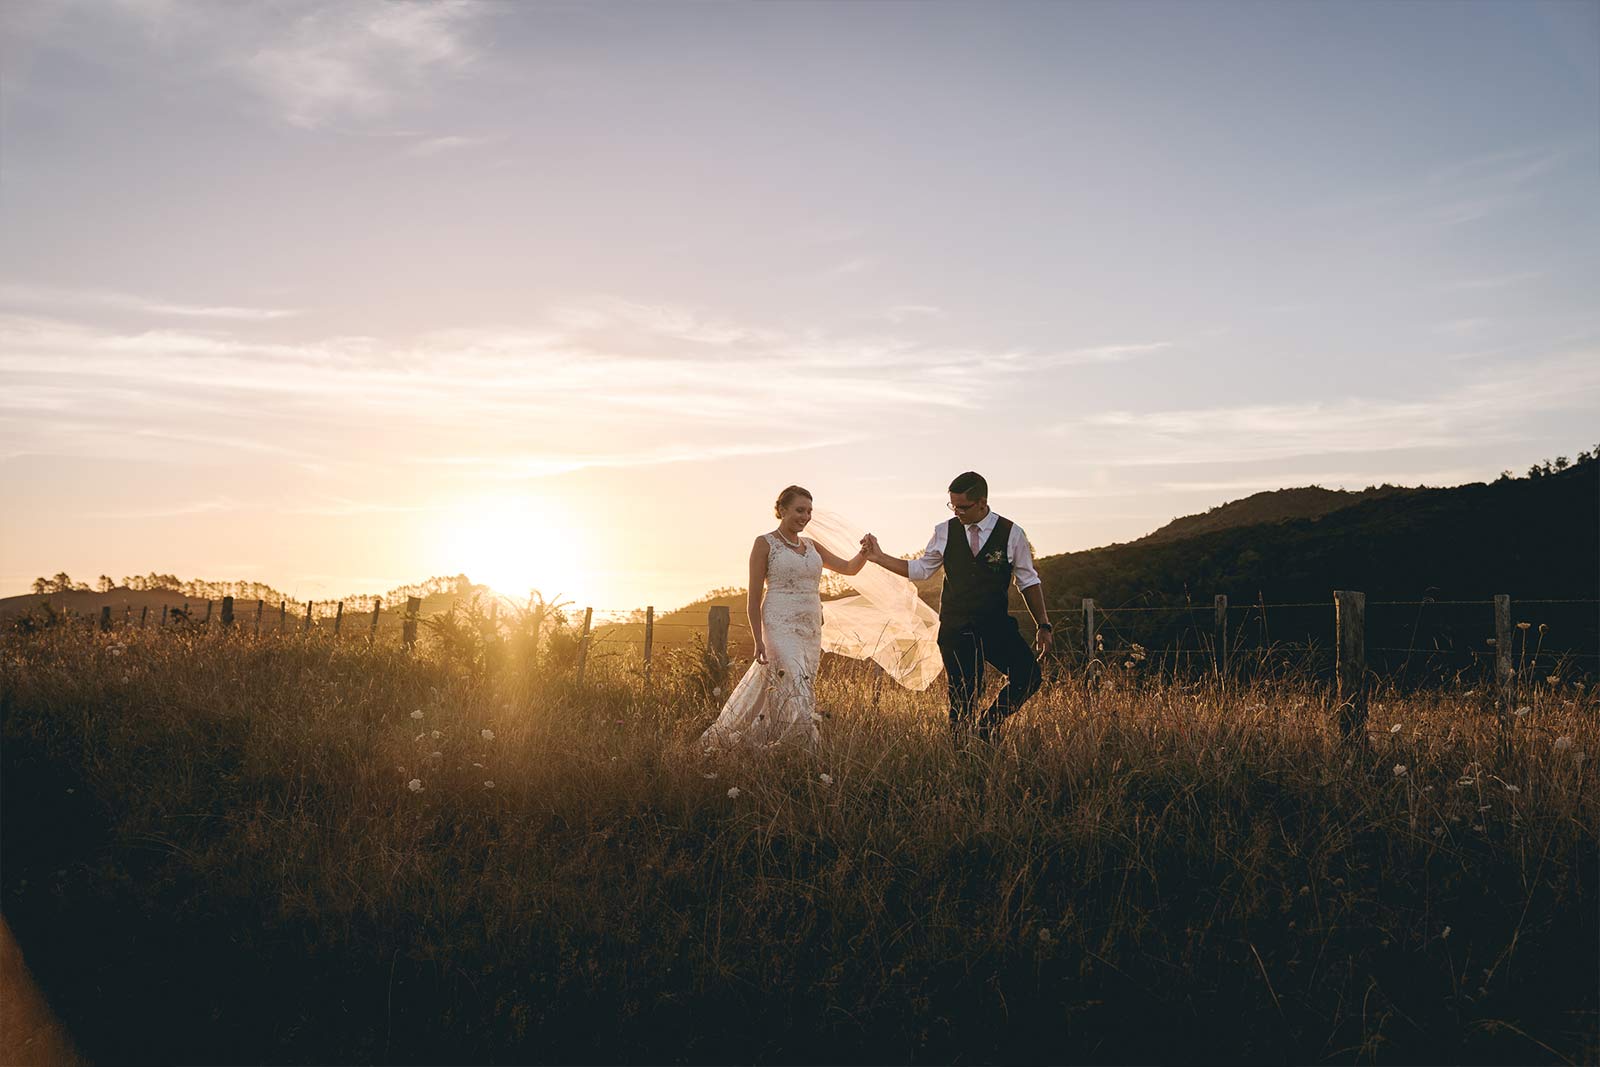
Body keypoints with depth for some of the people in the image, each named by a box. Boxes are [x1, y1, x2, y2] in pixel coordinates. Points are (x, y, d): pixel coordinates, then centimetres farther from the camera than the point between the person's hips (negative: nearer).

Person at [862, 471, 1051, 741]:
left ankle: (989, 723, 6)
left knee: (1029, 676, -17)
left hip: (996, 624, 0)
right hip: (955, 627, 1)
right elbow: (920, 569, 13)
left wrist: (1043, 625, 1)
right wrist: (879, 557, 5)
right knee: (962, 697, 1)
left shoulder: (1011, 533, -2)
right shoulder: (945, 532, 3)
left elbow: (1028, 582, 5)